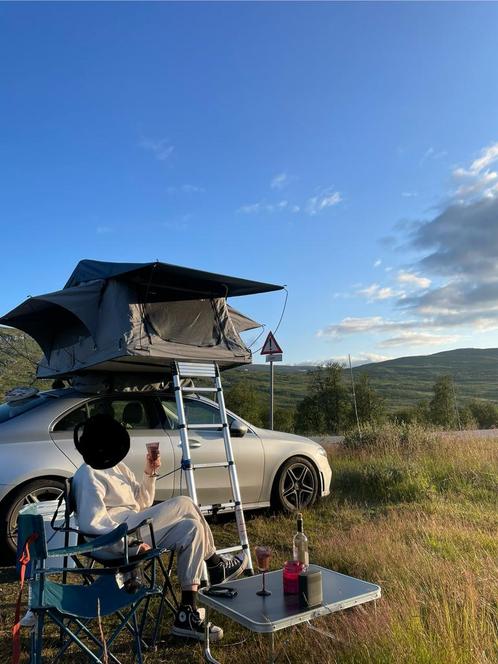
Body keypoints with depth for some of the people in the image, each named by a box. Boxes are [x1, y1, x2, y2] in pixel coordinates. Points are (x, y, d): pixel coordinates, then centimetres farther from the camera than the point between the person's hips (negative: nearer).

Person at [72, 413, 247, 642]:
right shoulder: (88, 476, -13)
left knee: (191, 529, -3)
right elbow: (91, 523, -23)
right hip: (116, 542, -10)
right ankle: (216, 566, 1)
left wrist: (149, 473, 2)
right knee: (184, 504, -15)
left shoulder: (116, 468, 15)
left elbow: (142, 502, 17)